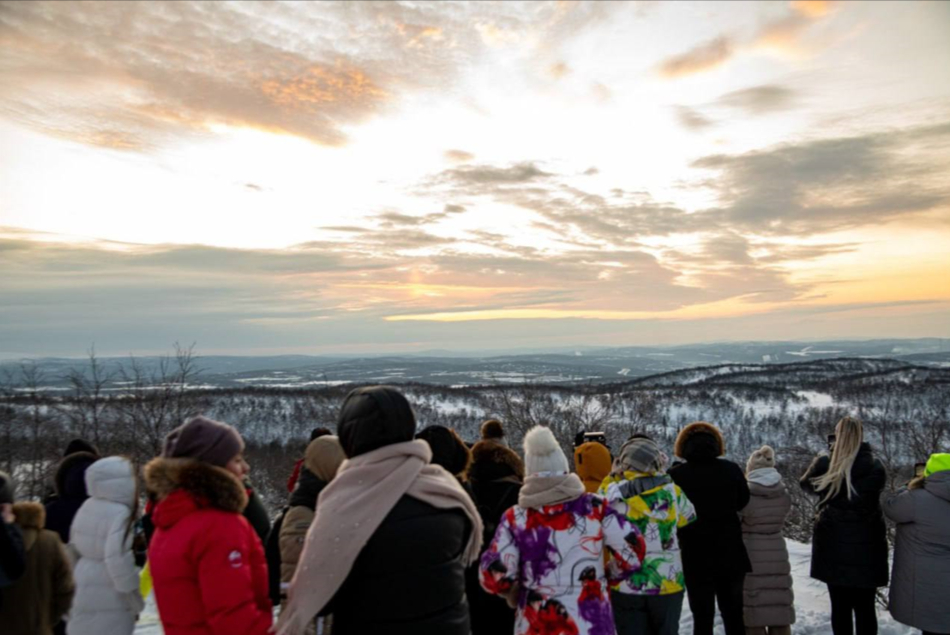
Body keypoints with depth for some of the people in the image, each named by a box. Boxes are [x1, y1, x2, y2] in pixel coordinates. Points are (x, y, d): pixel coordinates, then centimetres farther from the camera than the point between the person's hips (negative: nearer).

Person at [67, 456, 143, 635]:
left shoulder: (87, 508, 6)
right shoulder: (119, 513, -21)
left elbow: (74, 549, 14)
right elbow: (118, 560, -24)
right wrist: (136, 603, -13)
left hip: (83, 593, 9)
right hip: (109, 599, -9)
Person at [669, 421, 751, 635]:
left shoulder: (675, 475, -13)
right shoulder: (732, 470, -6)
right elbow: (743, 503, 10)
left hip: (695, 556, -2)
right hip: (730, 553, 2)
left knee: (702, 616, 7)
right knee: (733, 614, 16)